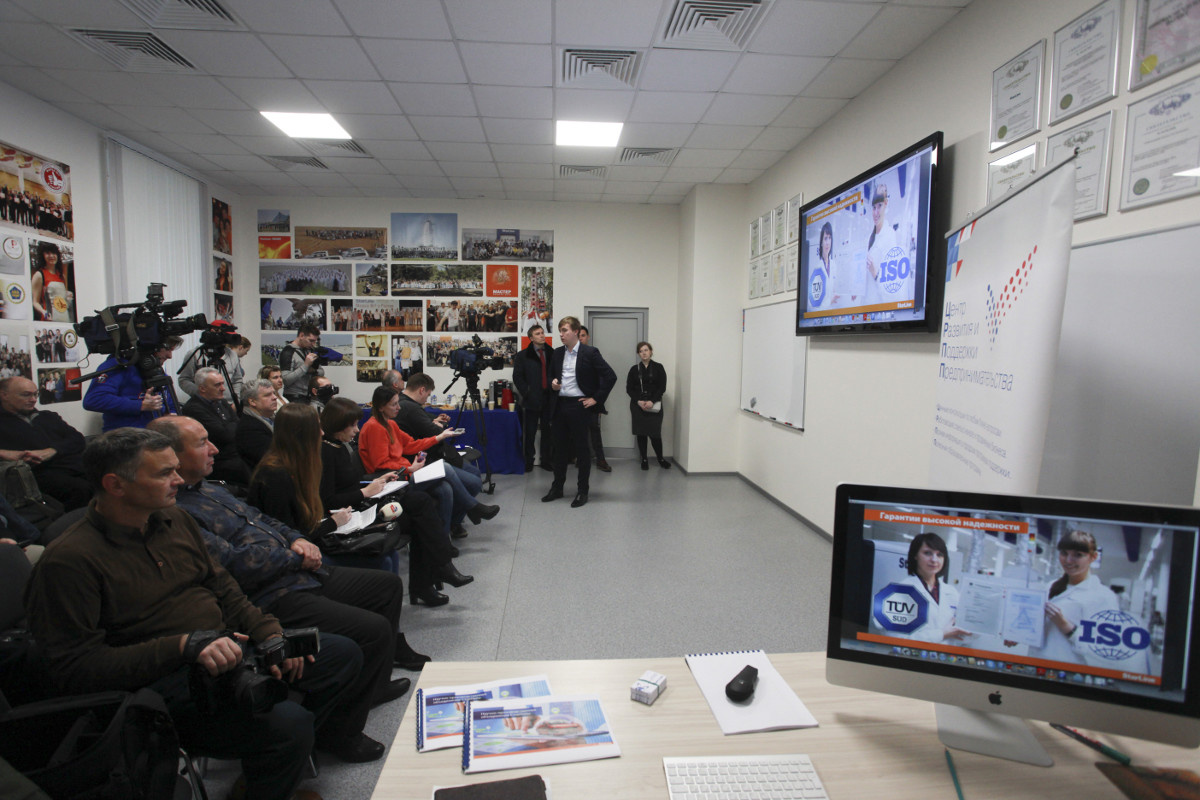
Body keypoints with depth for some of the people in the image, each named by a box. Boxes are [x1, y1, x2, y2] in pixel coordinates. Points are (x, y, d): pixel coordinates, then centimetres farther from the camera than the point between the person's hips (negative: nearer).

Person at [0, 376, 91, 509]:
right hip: (44, 471, -4)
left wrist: (51, 451, -3)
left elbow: (77, 439, 17)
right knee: (81, 489, -38)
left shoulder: (48, 417, 30)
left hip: (76, 463, 5)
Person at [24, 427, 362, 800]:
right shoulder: (68, 560, -14)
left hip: (227, 645, 8)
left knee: (344, 653, 3)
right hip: (166, 680, -8)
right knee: (288, 724, -29)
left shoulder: (174, 518, 9)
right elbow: (74, 666, -17)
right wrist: (184, 645, -26)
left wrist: (270, 633, 1)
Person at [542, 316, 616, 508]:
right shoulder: (558, 353, 11)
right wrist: (553, 383, 2)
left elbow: (610, 376, -10)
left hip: (579, 406, -5)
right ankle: (557, 487, 25)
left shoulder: (590, 353, -7)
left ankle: (582, 491, 13)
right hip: (560, 405, 6)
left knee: (582, 450, 3)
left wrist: (596, 399, -10)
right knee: (560, 449, 13)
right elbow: (551, 376, 25)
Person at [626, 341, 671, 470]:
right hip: (637, 405, 2)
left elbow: (662, 388, -2)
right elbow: (629, 388, 5)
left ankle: (661, 459, 15)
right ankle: (644, 460, 15)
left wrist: (652, 401, -14)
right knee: (641, 433, 2)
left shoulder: (658, 367, 3)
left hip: (654, 405, -2)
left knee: (655, 433, -5)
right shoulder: (634, 369, 7)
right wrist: (639, 401, -10)